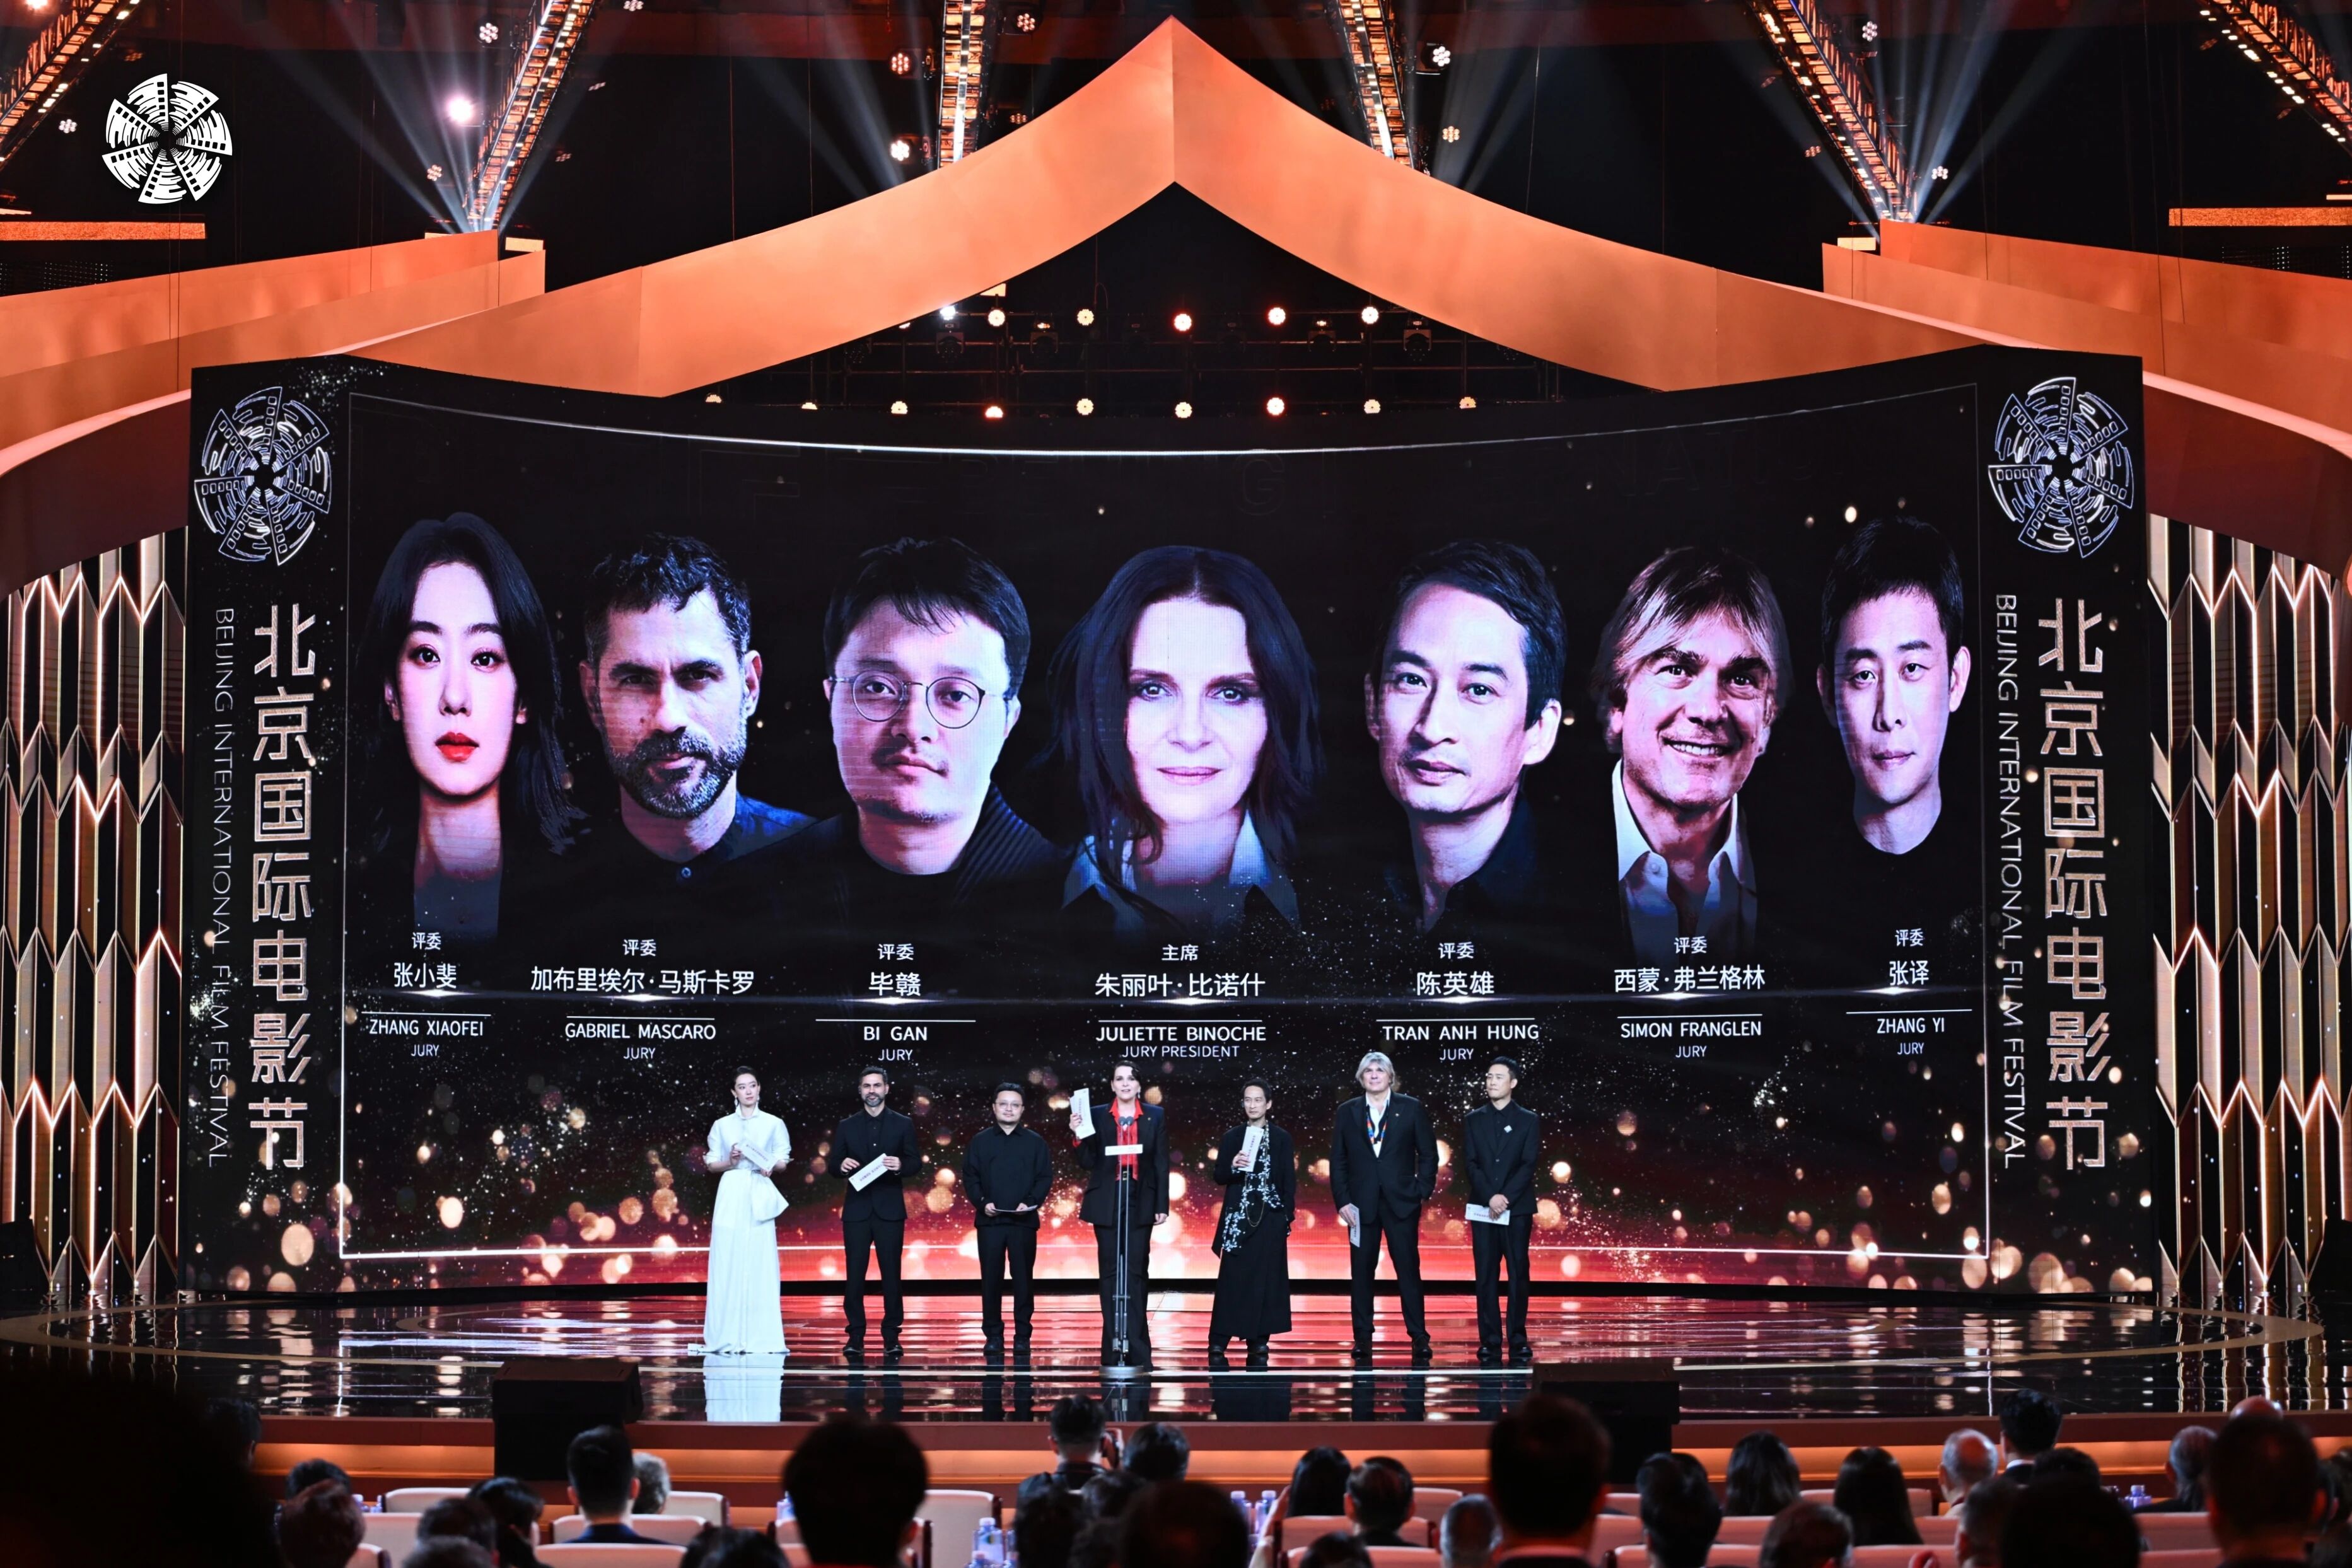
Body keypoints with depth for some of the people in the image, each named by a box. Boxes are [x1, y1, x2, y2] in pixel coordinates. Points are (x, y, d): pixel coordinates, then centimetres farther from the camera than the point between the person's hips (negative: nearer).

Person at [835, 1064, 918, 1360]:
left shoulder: (903, 1124, 8)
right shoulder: (847, 1126, 11)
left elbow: (914, 1162, 4)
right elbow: (834, 1164, 9)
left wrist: (900, 1165, -17)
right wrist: (842, 1165, -14)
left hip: (890, 1210, -1)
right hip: (857, 1210, 1)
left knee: (891, 1274, -1)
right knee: (854, 1275, -1)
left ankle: (891, 1338, 3)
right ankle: (856, 1337, 4)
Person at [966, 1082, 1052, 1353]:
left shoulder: (1035, 1143, 7)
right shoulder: (981, 1141, 8)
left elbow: (1045, 1178, 4)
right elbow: (970, 1177, 6)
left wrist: (1030, 1202, -11)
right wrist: (982, 1202, -10)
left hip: (1023, 1221, -1)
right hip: (989, 1220, 1)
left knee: (1023, 1278, 1)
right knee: (991, 1278, 1)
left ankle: (1022, 1336, 6)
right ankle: (993, 1335, 7)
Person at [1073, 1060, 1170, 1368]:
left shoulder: (1155, 1117, 5)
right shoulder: (1097, 1116, 4)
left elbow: (1161, 1164, 4)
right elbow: (1088, 1162, 3)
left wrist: (1162, 1206, -1)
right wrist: (1079, 1135, -13)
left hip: (1140, 1203, -1)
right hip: (1107, 1202, 1)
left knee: (1137, 1272, -3)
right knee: (1110, 1273, 3)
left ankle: (1136, 1348, -1)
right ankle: (1113, 1349, 5)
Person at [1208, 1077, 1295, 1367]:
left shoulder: (1282, 1139, 6)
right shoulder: (1231, 1137, 7)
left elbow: (1289, 1181, 6)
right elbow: (1218, 1177, 5)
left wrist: (1288, 1217, -1)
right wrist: (1232, 1167, -16)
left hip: (1270, 1219, 0)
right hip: (1238, 1217, 0)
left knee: (1265, 1282, 0)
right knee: (1233, 1280, -5)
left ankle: (1258, 1343, 5)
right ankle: (1218, 1345, -4)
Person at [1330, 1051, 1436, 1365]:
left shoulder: (1411, 1109, 3)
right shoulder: (1347, 1113, 7)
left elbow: (1428, 1154, 4)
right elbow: (1338, 1161, 7)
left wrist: (1422, 1192, -5)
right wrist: (1342, 1201, -2)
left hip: (1401, 1203, -2)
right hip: (1362, 1205, 2)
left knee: (1409, 1269, -1)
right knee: (1361, 1272, 3)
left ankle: (1419, 1338, 2)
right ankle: (1363, 1338, 9)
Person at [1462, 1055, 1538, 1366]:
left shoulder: (1528, 1120, 5)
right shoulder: (1473, 1120, 9)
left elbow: (1528, 1165, -4)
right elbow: (1470, 1165, 1)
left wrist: (1507, 1197, -16)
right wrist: (1490, 1197, -14)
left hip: (1518, 1209, -1)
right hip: (1483, 1208, 1)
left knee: (1518, 1274, 0)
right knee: (1486, 1276, -1)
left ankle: (1519, 1340, 4)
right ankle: (1490, 1342, 1)